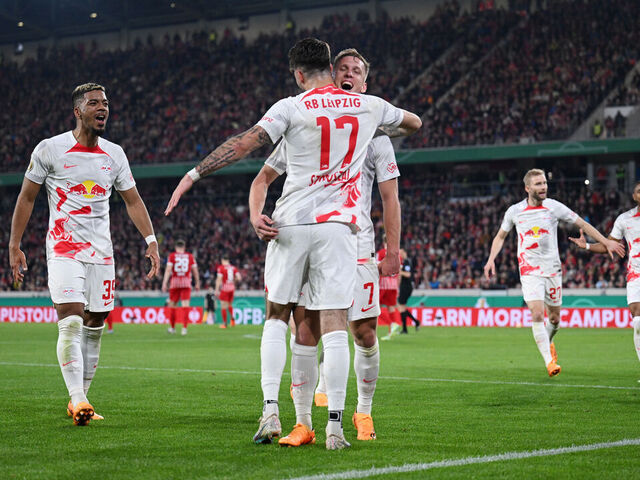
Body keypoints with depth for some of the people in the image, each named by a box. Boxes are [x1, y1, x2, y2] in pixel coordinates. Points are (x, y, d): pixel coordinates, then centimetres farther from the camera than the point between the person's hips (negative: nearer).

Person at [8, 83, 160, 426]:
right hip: (64, 247, -5)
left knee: (94, 327, 5)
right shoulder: (49, 149, -4)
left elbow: (132, 200, 14)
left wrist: (151, 240, 2)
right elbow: (26, 198, 3)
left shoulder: (114, 154, 8)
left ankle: (80, 400, 15)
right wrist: (14, 246, 1)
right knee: (72, 323, -18)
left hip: (101, 252, 5)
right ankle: (77, 399, -21)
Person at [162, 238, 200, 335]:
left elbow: (168, 270, -7)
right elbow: (195, 270, 9)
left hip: (175, 281, 0)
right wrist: (197, 283, 20)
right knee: (185, 305, -4)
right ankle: (184, 328, -13)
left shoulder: (172, 256, 2)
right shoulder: (190, 256, 6)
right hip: (186, 283, 0)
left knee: (172, 305, 12)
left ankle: (172, 327, 20)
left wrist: (164, 283, -11)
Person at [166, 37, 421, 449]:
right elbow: (414, 123, 27)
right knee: (334, 326, 0)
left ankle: (270, 411, 4)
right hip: (338, 224, 1)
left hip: (291, 225, -1)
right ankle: (335, 427, -3)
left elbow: (245, 143, -12)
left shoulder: (291, 108, -3)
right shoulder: (369, 106, 8)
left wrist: (194, 174, -7)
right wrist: (382, 130, 47)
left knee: (277, 315, 14)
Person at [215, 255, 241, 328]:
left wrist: (217, 290, -10)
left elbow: (219, 279, -12)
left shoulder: (221, 267, -7)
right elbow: (239, 278, 1)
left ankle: (224, 323, 5)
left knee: (224, 307, 2)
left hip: (224, 289, -5)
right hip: (232, 288, 5)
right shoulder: (233, 268, 6)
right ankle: (232, 318, -1)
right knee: (230, 305, 21)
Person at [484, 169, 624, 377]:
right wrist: (491, 259, 2)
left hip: (553, 269, 1)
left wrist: (606, 242, 4)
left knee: (554, 318, 9)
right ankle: (549, 361, -15)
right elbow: (500, 236, 14)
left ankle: (548, 342, 43)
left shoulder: (554, 207, -3)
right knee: (537, 314, -18)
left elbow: (582, 224, 7)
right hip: (530, 271, -1)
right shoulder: (514, 211, -1)